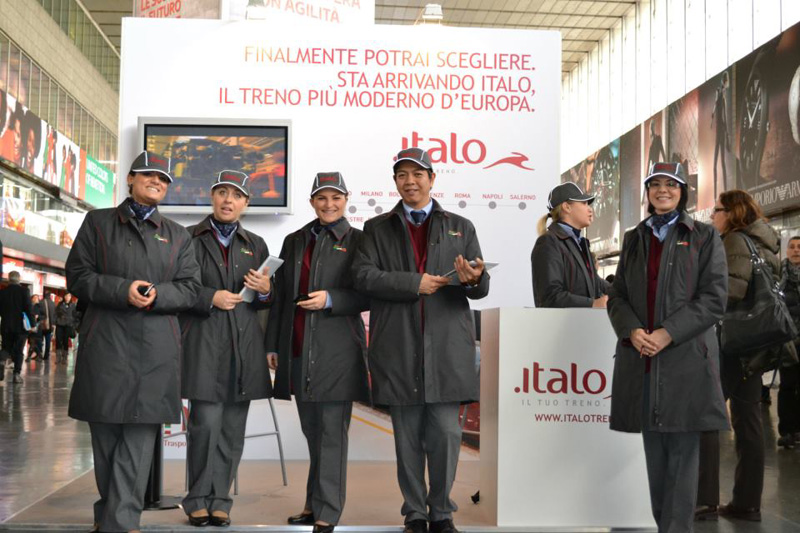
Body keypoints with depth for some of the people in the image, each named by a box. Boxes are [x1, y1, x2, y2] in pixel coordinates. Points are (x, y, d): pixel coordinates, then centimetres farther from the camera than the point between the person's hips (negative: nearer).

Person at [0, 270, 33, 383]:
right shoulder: (24, 290, -7)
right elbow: (28, 308, -12)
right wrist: (32, 323, -8)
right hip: (20, 326, -2)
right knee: (18, 351, 4)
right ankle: (17, 373, -2)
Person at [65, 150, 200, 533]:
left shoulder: (178, 236, 16)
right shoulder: (98, 222, 11)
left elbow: (189, 288, 10)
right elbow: (78, 275, 3)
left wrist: (157, 294, -11)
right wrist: (122, 290, -13)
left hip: (156, 348, 1)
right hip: (105, 342, -1)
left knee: (140, 434, -5)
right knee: (105, 431, 6)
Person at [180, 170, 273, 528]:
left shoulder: (255, 245, 16)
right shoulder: (188, 238, 6)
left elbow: (267, 302, 19)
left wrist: (265, 291, -3)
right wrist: (210, 298, -11)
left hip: (243, 348, 3)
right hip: (203, 344, -3)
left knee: (232, 430, 5)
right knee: (206, 423, -9)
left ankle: (219, 499, 14)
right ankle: (199, 499, 6)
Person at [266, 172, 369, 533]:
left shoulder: (358, 241, 2)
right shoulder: (295, 241, 16)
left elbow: (369, 295, -3)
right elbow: (280, 296, 16)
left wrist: (331, 299, -16)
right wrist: (273, 344, 12)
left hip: (337, 350, -5)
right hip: (298, 351, 5)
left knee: (332, 432, -5)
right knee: (312, 430, 13)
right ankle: (315, 503, 23)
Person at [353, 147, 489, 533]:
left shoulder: (460, 227, 13)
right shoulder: (377, 228, 11)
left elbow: (482, 288, 7)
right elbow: (364, 276, -5)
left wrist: (472, 280, -17)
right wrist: (414, 283, -12)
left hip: (446, 345, 0)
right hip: (398, 347, 0)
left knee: (446, 433, -1)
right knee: (407, 436, 7)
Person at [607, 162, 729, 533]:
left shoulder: (704, 237, 6)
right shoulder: (634, 239, 17)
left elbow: (714, 299, -4)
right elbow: (617, 295, 12)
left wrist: (668, 333, -14)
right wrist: (631, 330, -9)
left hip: (685, 359, -4)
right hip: (641, 359, 4)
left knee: (682, 451, -4)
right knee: (654, 451, 7)